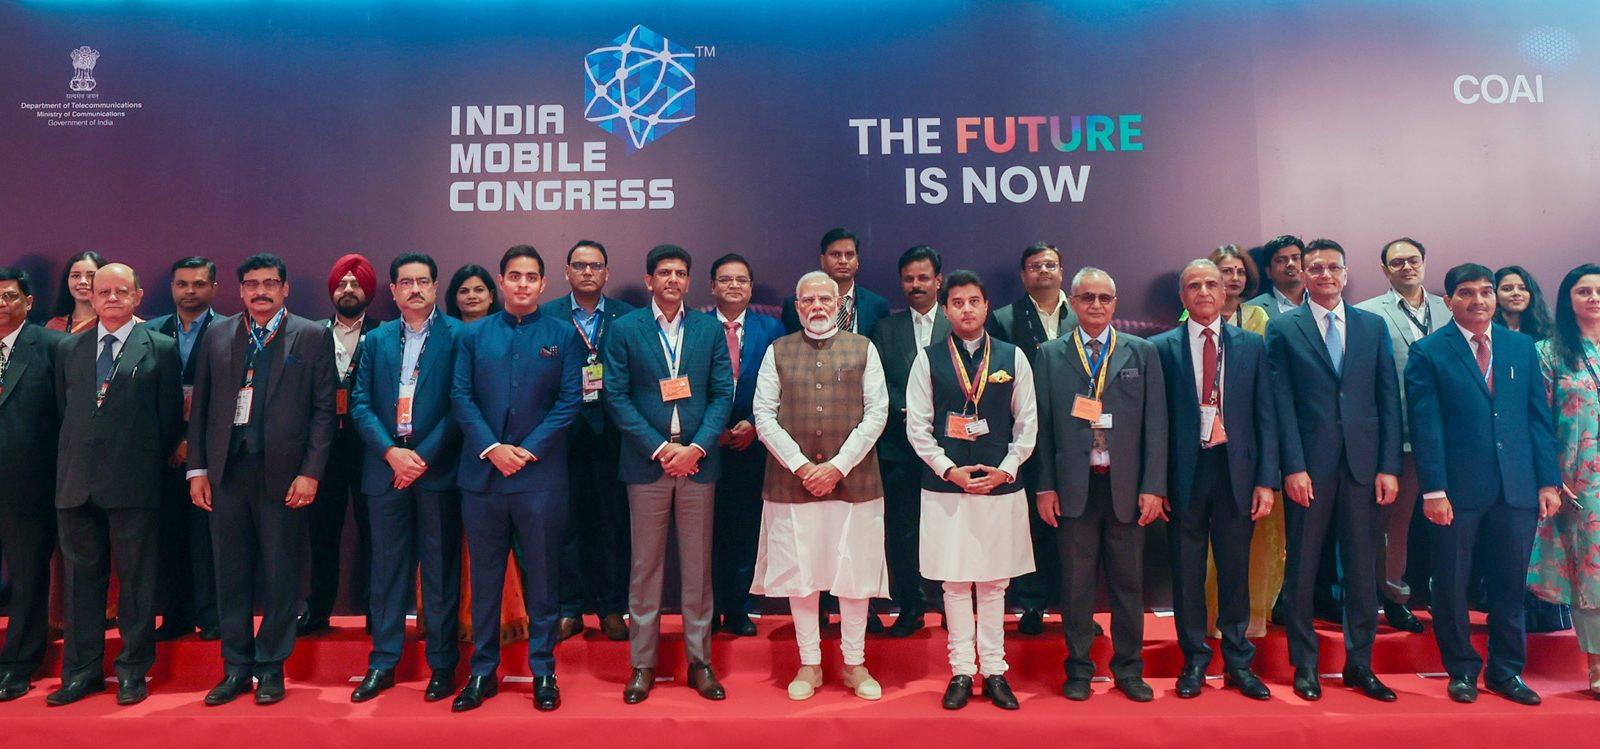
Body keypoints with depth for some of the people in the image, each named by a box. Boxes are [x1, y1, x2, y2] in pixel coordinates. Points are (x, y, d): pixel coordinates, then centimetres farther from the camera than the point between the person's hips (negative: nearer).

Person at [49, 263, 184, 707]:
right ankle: (82, 670, 21)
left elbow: (170, 419, 2)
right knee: (81, 576, 10)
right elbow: (63, 410, 17)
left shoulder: (160, 350, 1)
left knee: (136, 578, 3)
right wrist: (72, 463, 12)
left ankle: (133, 671, 14)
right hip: (77, 483, 4)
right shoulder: (68, 350, 13)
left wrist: (151, 466, 4)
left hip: (133, 485, -4)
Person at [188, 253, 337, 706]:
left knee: (280, 575, 5)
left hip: (283, 472, -3)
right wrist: (197, 469, 5)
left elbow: (323, 410, -3)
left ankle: (271, 668, 18)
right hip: (227, 469, 3)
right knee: (231, 574, 9)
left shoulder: (313, 337, 1)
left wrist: (310, 472, -9)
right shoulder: (217, 336, 10)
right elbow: (200, 406, 11)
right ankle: (236, 667, 21)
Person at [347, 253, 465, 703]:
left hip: (437, 469, -3)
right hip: (386, 468, 4)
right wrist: (391, 452, -8)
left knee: (441, 571, 4)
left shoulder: (456, 337, 0)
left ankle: (443, 665, 13)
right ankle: (383, 663, 20)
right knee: (387, 569, 10)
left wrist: (424, 456, -12)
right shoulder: (377, 340, 13)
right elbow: (360, 403, 6)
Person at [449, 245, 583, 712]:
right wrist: (492, 448, -11)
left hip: (541, 474, -1)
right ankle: (483, 671, 20)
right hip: (482, 472, 2)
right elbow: (460, 398, 3)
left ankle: (543, 671, 16)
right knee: (484, 577, 9)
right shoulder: (472, 335, 9)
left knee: (542, 576, 5)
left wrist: (530, 450, -10)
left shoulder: (563, 335, 5)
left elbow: (570, 400, -2)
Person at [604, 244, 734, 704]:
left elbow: (722, 395, 3)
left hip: (697, 461, 1)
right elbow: (616, 397, -3)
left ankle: (700, 662, 19)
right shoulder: (625, 330, 2)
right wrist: (659, 448, -11)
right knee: (645, 567, 6)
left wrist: (696, 447, -10)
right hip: (647, 461, -1)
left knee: (697, 567, 8)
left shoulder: (710, 329, 7)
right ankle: (642, 664, 18)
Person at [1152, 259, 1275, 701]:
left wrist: (1266, 479, -2)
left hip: (1236, 470, 1)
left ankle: (1238, 663, 23)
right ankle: (1194, 661, 21)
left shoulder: (1251, 345, 8)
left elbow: (1265, 416, 5)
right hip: (1185, 472, -1)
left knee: (1236, 571, 9)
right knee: (1187, 573, 6)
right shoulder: (1162, 348, 2)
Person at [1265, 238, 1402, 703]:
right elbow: (1282, 402, -3)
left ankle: (1360, 665, 21)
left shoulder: (1373, 326, 11)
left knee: (1362, 569, 8)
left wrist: (1389, 467, 0)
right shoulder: (1283, 328, 3)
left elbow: (1389, 399, 7)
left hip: (1363, 465, 2)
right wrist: (1293, 466, -10)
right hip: (1310, 467, -2)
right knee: (1302, 569, 5)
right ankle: (1304, 665, 17)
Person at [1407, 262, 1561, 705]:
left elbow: (1539, 417, 9)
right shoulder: (1428, 352, -2)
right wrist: (1433, 490, -13)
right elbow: (1426, 427, -7)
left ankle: (1506, 670, 27)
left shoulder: (1522, 346, 10)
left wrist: (1549, 481, 3)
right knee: (1451, 585, 6)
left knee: (1510, 585, 11)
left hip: (1517, 488, 3)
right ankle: (1462, 669, 23)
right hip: (1457, 490, -3)